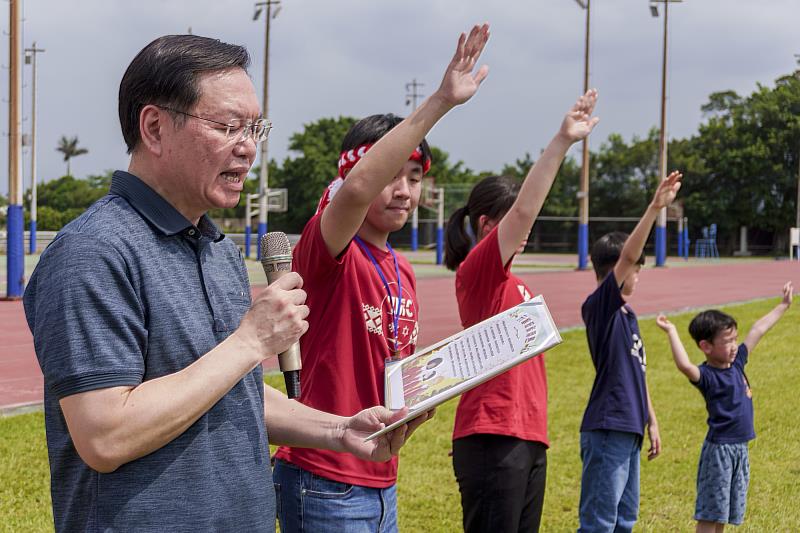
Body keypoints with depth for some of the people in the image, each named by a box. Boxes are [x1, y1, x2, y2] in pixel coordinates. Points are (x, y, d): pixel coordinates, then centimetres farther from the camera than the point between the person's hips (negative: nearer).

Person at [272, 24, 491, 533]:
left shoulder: (403, 272, 12)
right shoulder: (328, 251, -12)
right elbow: (355, 189, -35)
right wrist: (440, 101, -36)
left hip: (383, 484, 8)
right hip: (326, 485, -8)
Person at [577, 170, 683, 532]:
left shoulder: (628, 316, 17)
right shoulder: (598, 307, -10)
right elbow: (628, 256, -22)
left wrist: (651, 421, 23)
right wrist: (654, 208, -29)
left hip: (629, 432, 10)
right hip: (606, 430, -10)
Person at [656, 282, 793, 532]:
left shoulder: (737, 362, 6)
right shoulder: (707, 376, -17)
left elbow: (758, 330, 15)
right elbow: (684, 365, -40)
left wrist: (783, 305, 25)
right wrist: (672, 332, -41)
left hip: (740, 448, 8)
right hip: (719, 448, -8)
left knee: (725, 512, 15)